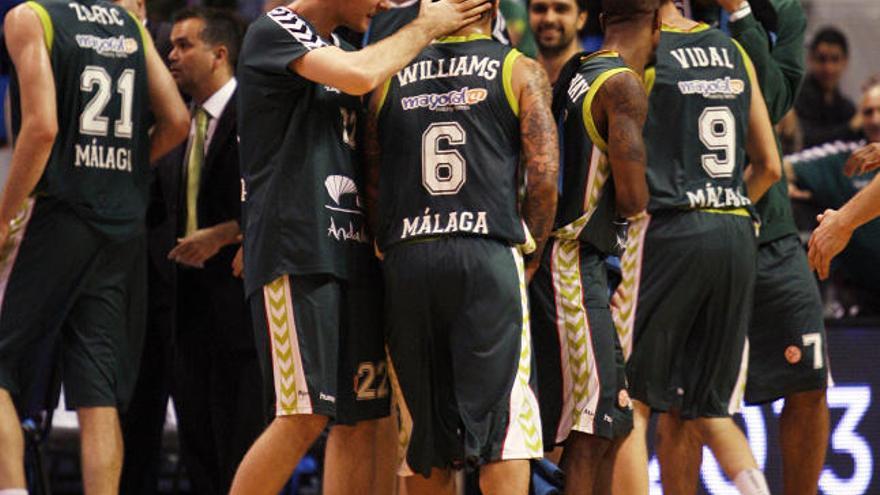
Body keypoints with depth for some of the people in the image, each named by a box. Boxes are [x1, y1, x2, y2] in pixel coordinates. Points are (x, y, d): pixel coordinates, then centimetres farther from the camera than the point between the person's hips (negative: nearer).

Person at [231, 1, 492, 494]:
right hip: (294, 250, -9)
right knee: (305, 416, -14)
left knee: (361, 418, 5)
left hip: (353, 250, 9)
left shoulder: (334, 46, 22)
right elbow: (359, 76, -20)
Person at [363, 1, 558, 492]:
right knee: (503, 427, -5)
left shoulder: (392, 79, 13)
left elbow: (372, 188, 11)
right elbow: (544, 175, -3)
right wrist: (531, 252, 8)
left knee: (424, 431, 10)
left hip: (406, 261, 3)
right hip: (489, 251, -3)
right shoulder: (521, 72, 5)